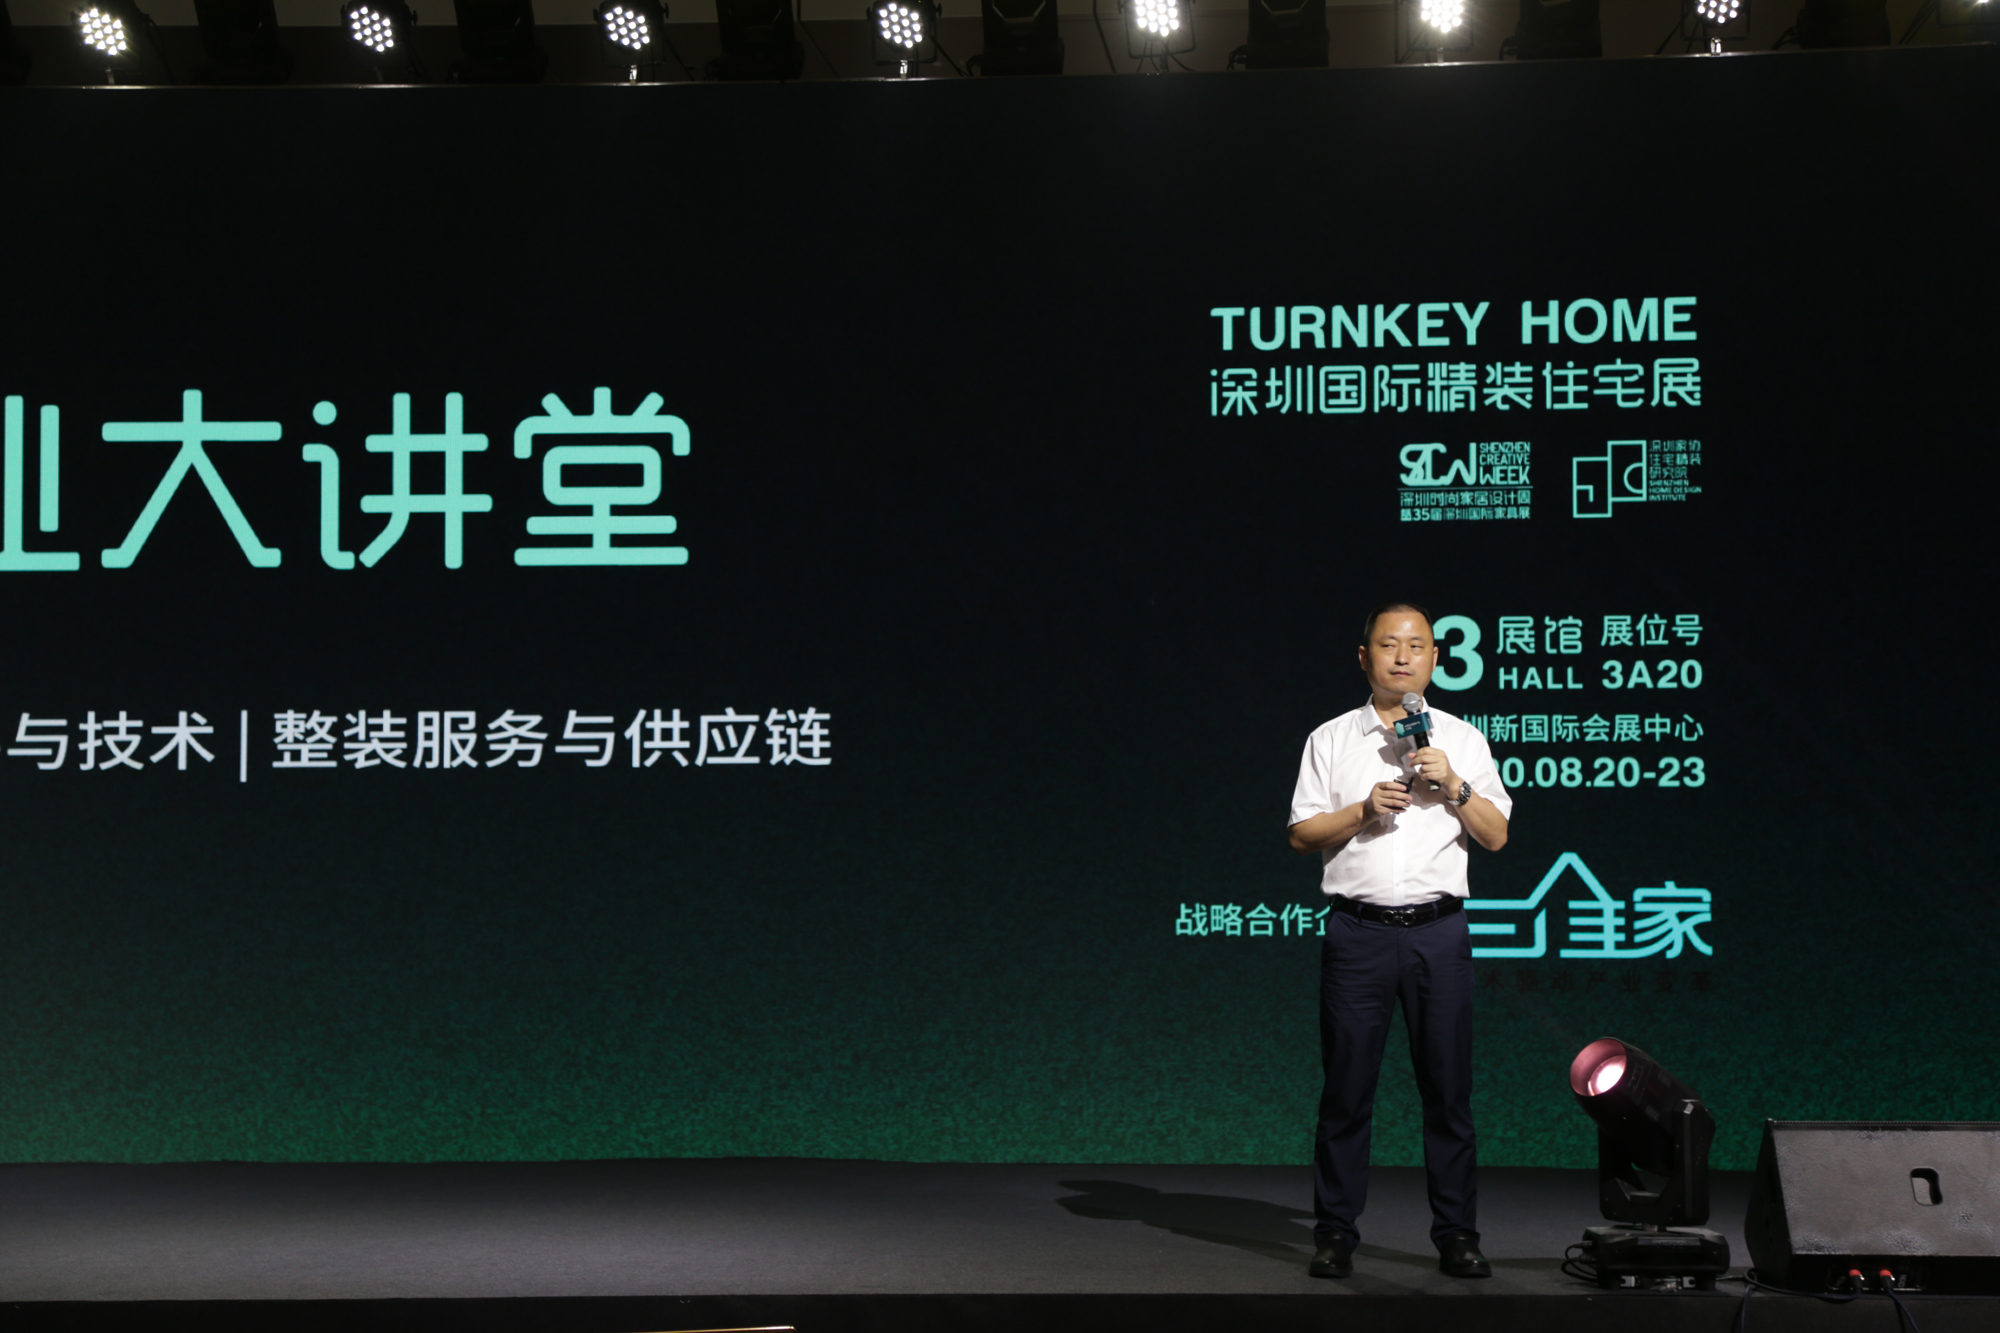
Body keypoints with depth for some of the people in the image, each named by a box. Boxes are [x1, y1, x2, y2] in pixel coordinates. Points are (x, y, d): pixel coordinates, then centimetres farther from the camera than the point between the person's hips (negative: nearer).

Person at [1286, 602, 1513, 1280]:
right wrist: (1364, 809, -10)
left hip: (1439, 930, 1)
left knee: (1448, 1087, 0)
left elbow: (1496, 836, 7)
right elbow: (1301, 835, 5)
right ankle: (1335, 1235, 6)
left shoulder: (1463, 740, 12)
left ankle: (1457, 1235, 7)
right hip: (1358, 929, -1)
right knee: (1347, 1087, -1)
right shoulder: (1331, 740, 10)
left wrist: (1453, 784, -8)